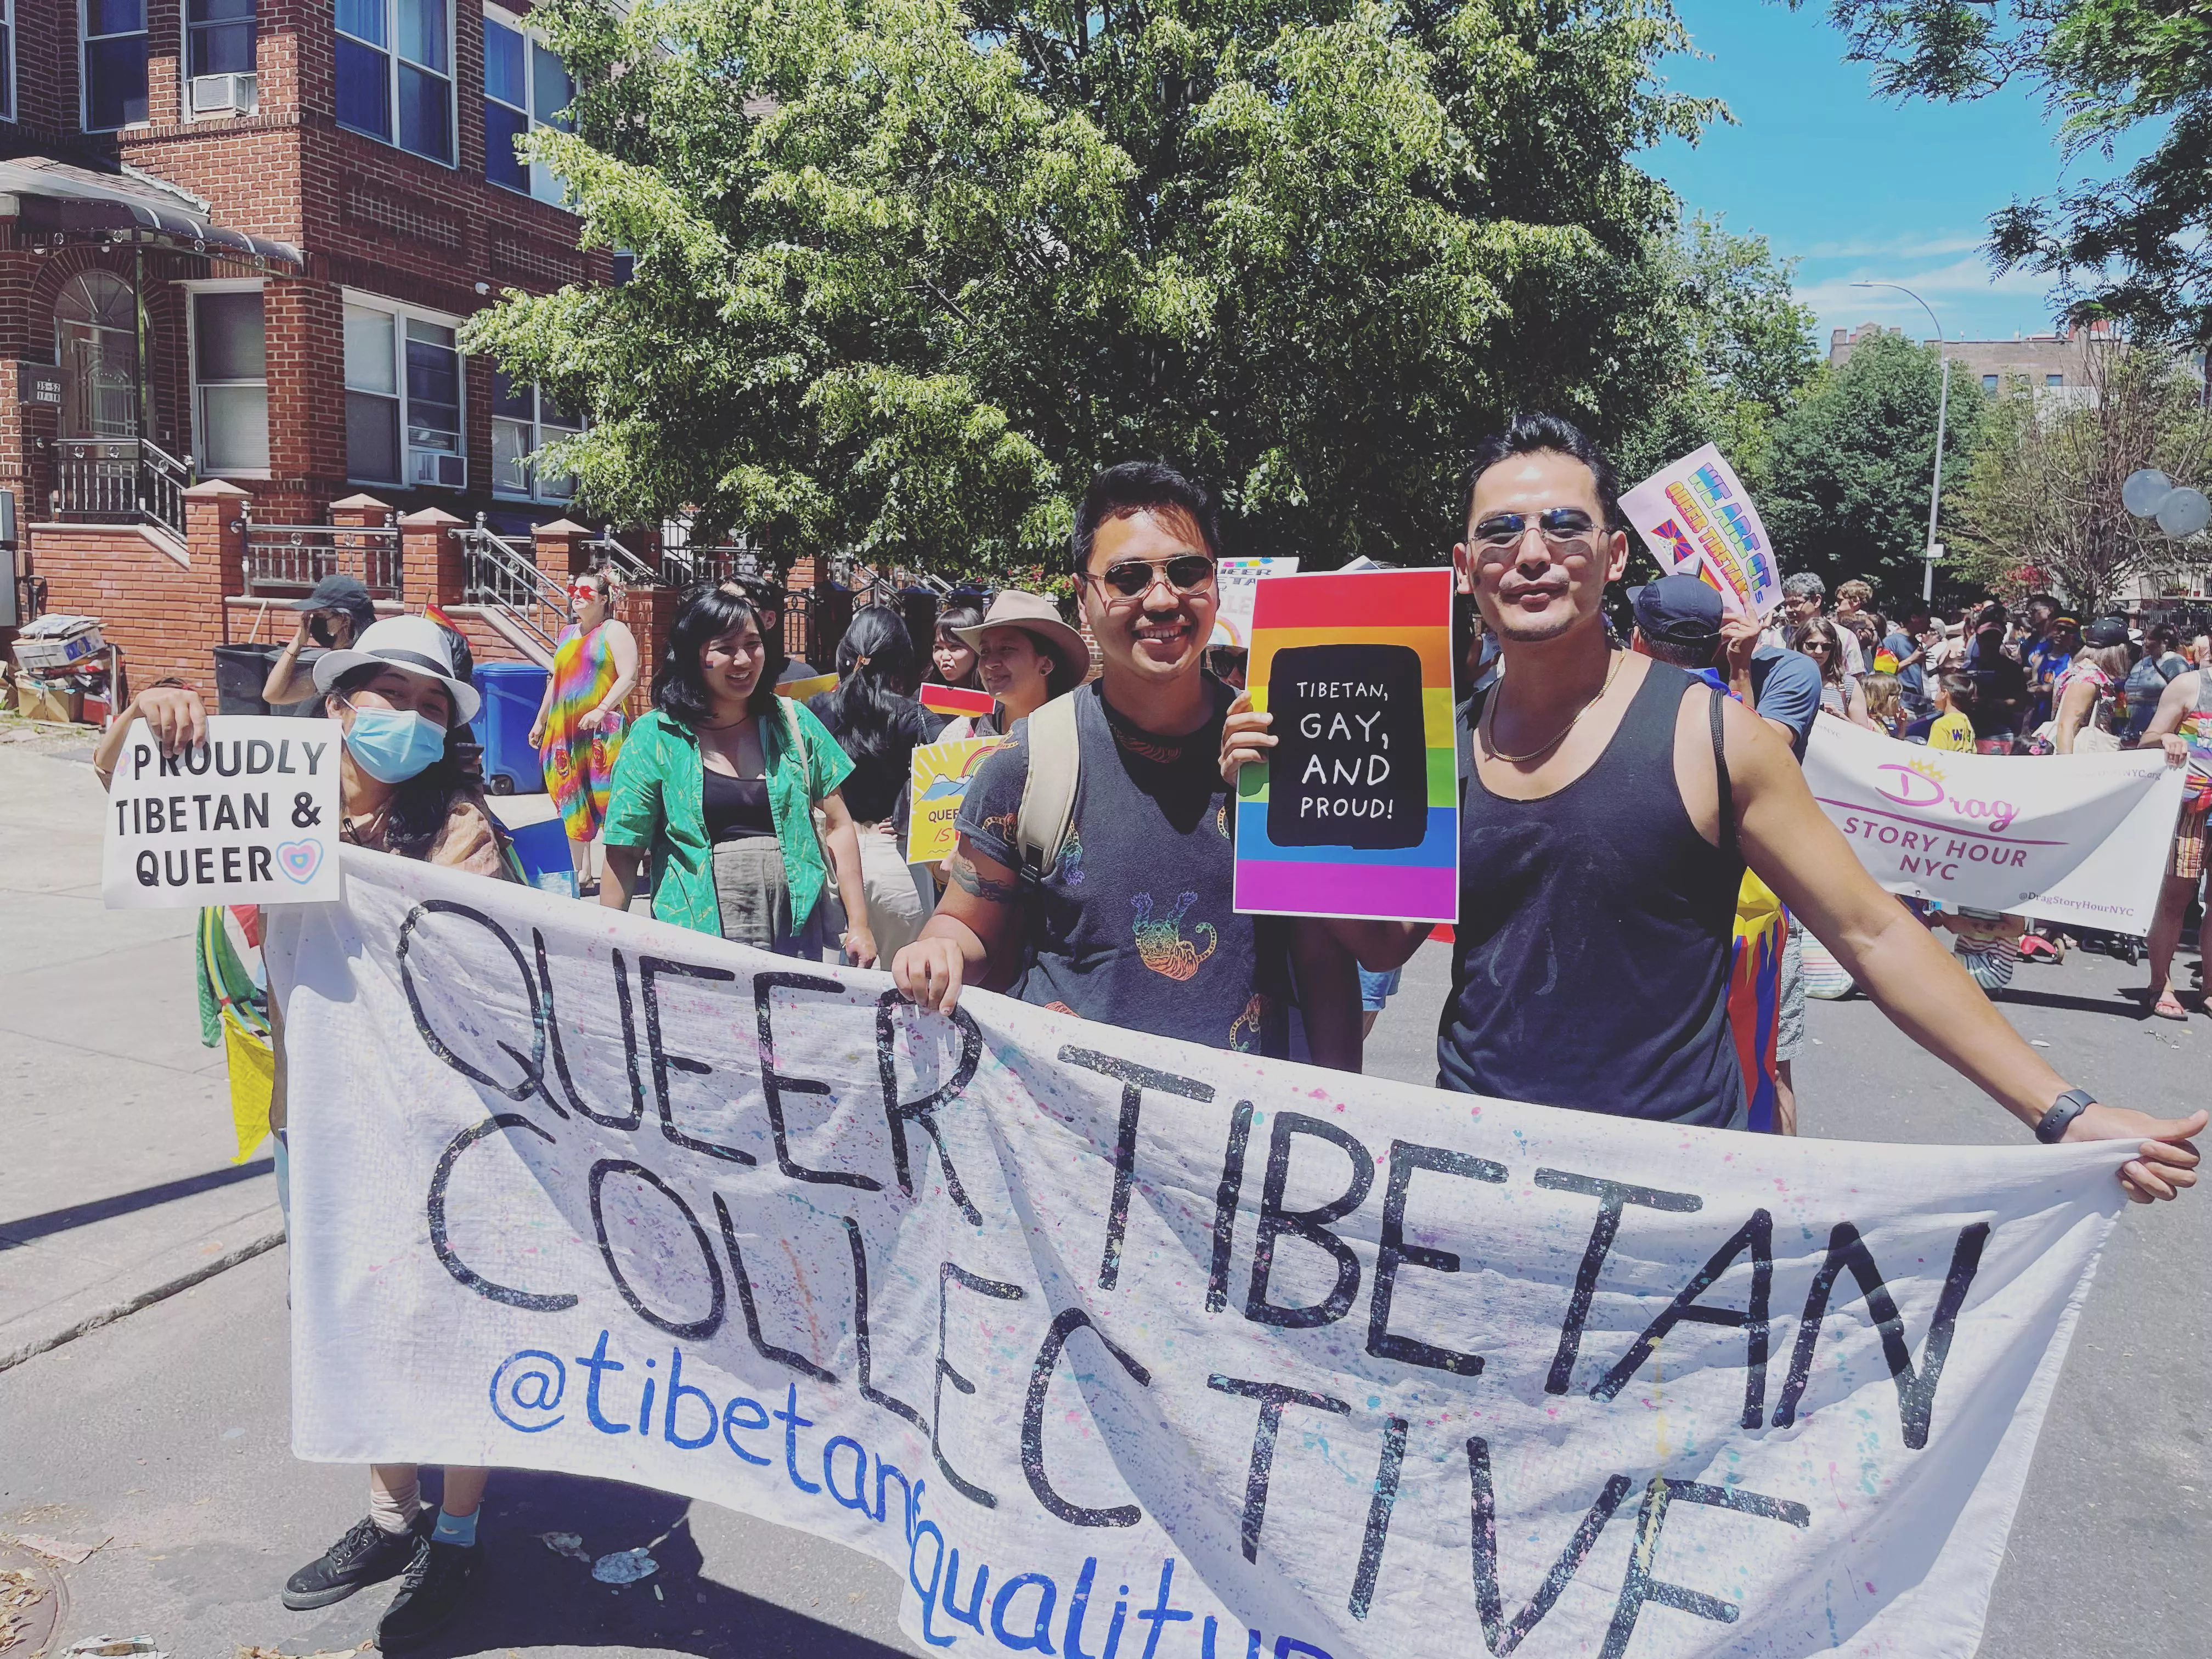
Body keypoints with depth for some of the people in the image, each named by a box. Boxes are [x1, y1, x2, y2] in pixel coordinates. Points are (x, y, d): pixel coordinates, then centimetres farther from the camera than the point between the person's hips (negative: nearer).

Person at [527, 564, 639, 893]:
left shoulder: (615, 631, -2)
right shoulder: (567, 634, 20)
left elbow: (629, 677, -12)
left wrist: (601, 710, -21)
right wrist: (540, 721, 25)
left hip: (602, 731, -7)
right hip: (564, 729, 7)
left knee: (604, 801, -11)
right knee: (573, 804, 8)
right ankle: (581, 874, 14)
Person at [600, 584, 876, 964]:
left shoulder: (792, 723, 4)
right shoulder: (655, 738, -2)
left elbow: (839, 826, 5)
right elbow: (625, 853, -1)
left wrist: (858, 926, 0)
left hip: (797, 930, 2)